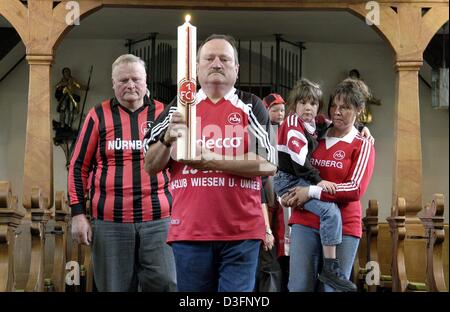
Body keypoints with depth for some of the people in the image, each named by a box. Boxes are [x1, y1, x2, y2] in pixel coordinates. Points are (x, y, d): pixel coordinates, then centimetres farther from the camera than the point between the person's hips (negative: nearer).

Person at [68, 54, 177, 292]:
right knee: (115, 287, 8)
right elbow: (79, 167, 7)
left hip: (159, 220, 0)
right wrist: (77, 213, 0)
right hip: (110, 222, 0)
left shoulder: (163, 114, 7)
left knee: (164, 286, -1)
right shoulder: (98, 116, 6)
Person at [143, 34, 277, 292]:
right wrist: (168, 139, -12)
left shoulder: (252, 107, 5)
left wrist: (213, 161, -16)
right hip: (189, 231, 2)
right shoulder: (178, 108, 11)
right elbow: (151, 166, 9)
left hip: (241, 232, -2)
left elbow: (269, 164, -6)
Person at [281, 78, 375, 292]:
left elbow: (355, 189, -11)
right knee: (299, 287, 0)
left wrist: (312, 192, -16)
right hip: (305, 222, 3)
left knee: (334, 288, 3)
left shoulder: (362, 145, 1)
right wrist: (290, 194, 3)